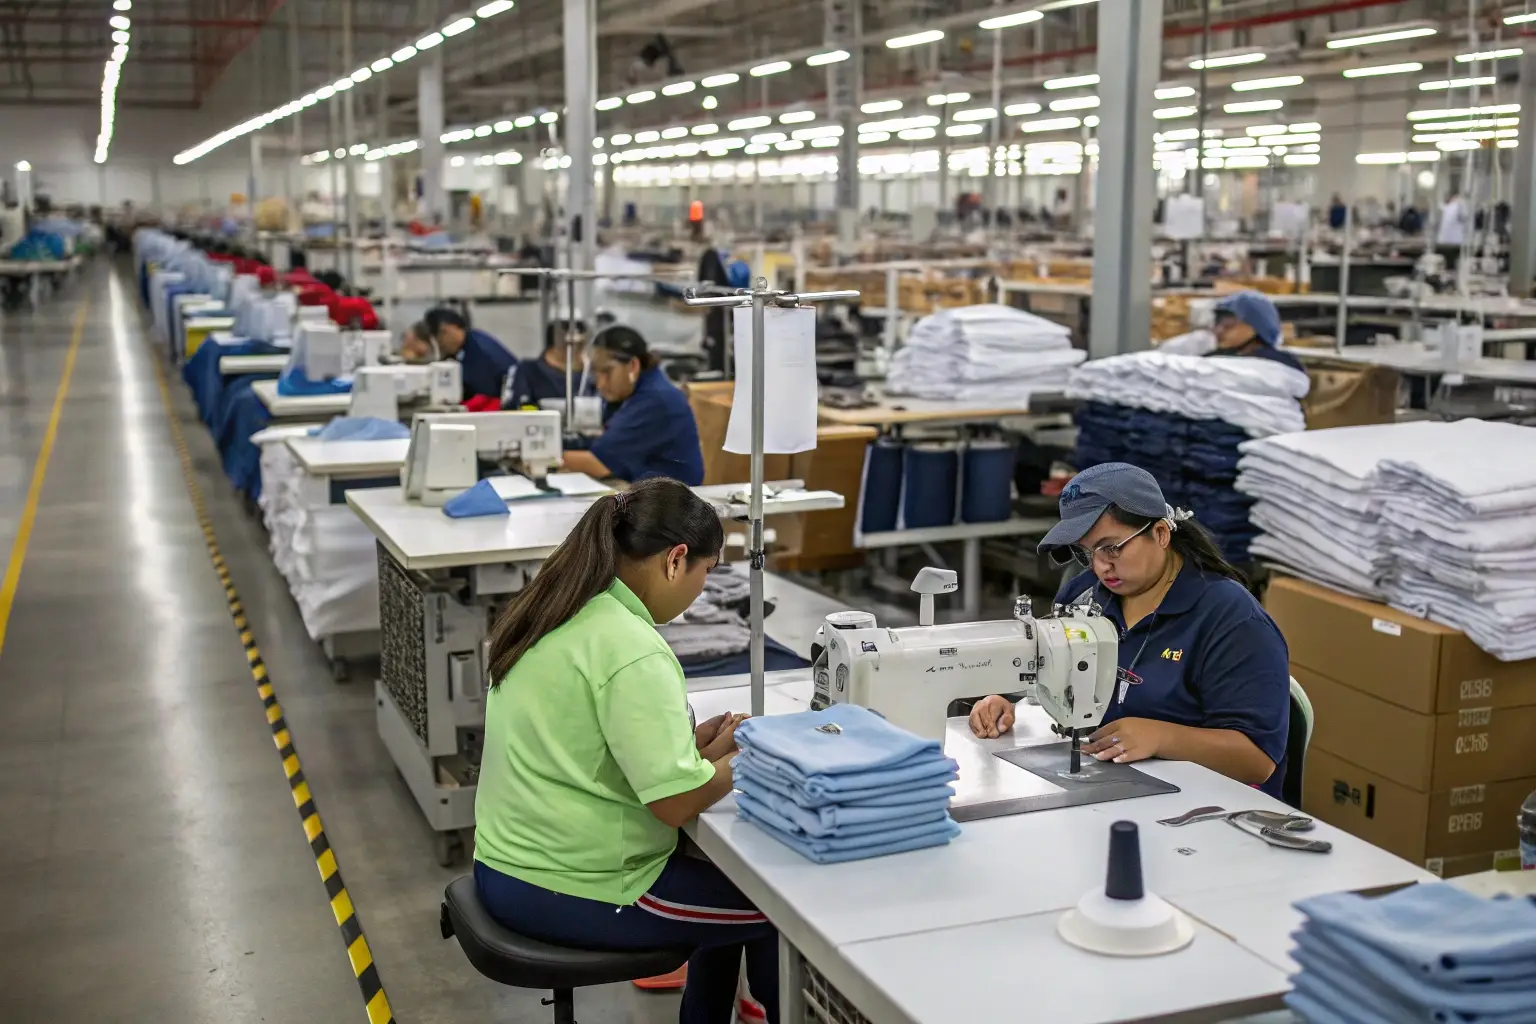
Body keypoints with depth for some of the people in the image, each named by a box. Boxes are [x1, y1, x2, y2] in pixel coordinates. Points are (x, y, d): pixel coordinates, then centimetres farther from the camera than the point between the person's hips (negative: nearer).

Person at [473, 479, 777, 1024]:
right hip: (573, 892, -9)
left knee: (727, 878, 25)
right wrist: (745, 757, -6)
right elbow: (677, 801, -24)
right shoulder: (630, 648, -24)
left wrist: (690, 745, 6)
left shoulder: (550, 616, 4)